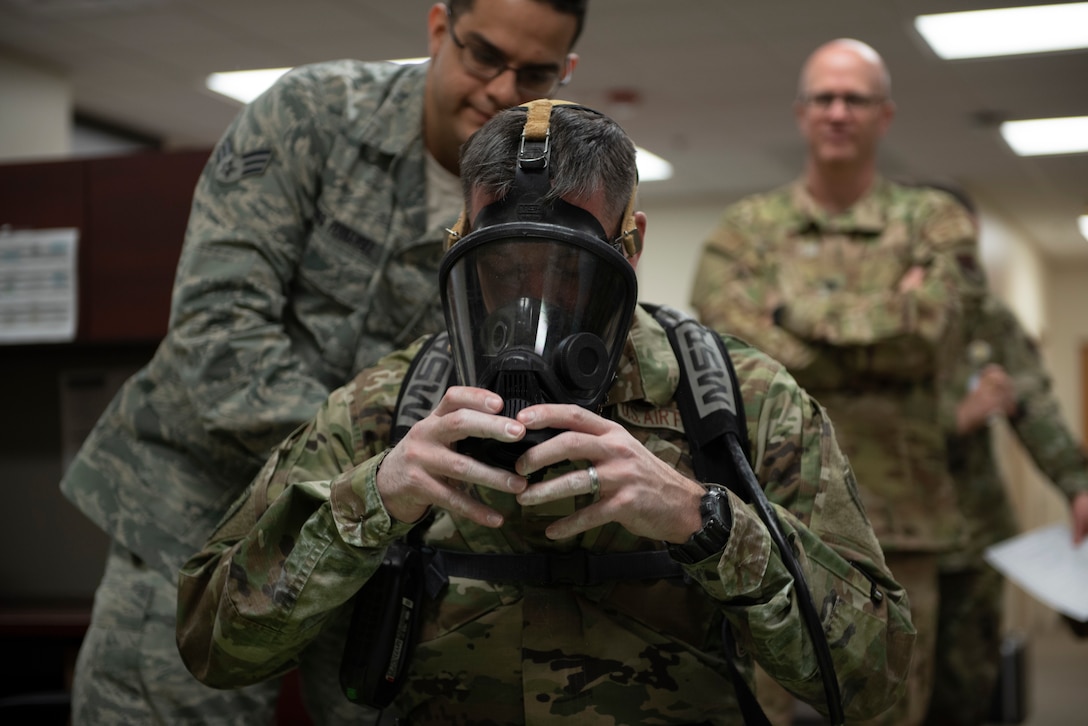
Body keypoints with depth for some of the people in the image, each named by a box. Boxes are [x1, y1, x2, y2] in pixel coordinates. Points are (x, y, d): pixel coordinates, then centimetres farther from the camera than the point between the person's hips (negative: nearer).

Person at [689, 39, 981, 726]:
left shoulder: (935, 220, 8)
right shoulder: (747, 226, 8)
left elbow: (927, 330, -11)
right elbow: (729, 342, -10)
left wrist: (798, 311, -8)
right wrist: (882, 321, -8)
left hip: (895, 517, 0)